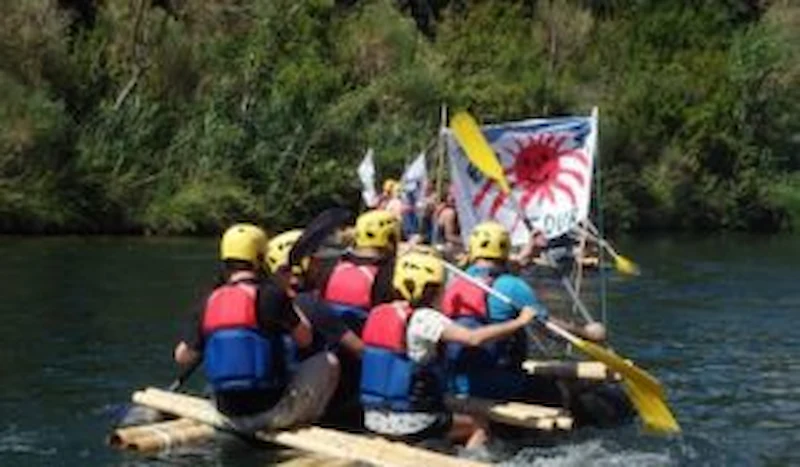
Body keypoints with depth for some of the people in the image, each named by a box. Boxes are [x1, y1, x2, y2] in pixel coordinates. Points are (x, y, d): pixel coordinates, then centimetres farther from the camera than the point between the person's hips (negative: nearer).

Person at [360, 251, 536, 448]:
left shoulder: (377, 314, 2)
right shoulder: (424, 319, -18)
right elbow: (474, 338, -27)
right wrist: (519, 322, -18)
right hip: (407, 424, -7)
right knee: (480, 427, 14)